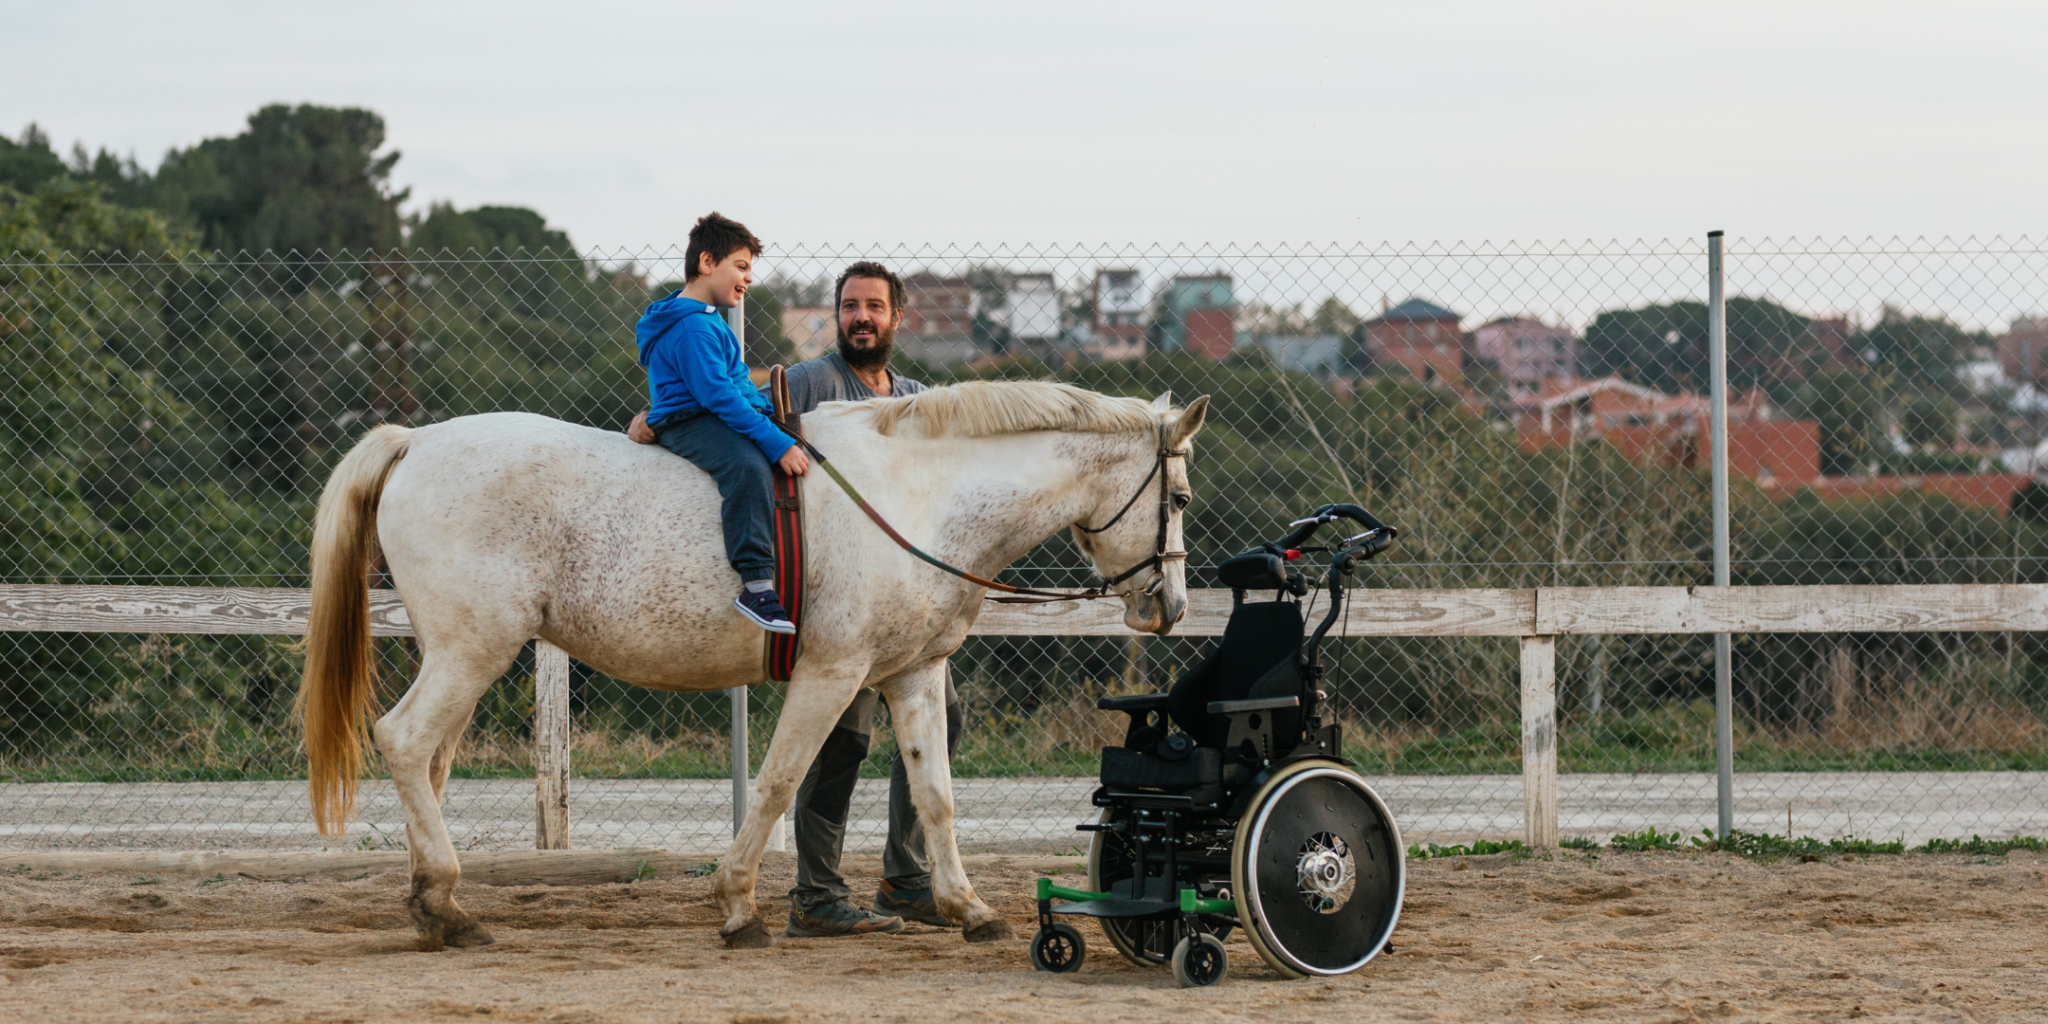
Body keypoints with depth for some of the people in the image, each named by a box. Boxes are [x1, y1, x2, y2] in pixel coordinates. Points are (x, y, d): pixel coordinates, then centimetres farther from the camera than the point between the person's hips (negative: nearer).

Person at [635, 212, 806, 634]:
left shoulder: (710, 321, 19)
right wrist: (778, 444, -27)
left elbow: (739, 383, 29)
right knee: (749, 467, -36)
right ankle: (756, 585, -44)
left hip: (719, 419, 11)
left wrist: (774, 419, 16)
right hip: (687, 423, -11)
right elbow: (719, 395, -25)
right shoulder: (691, 328, -17)